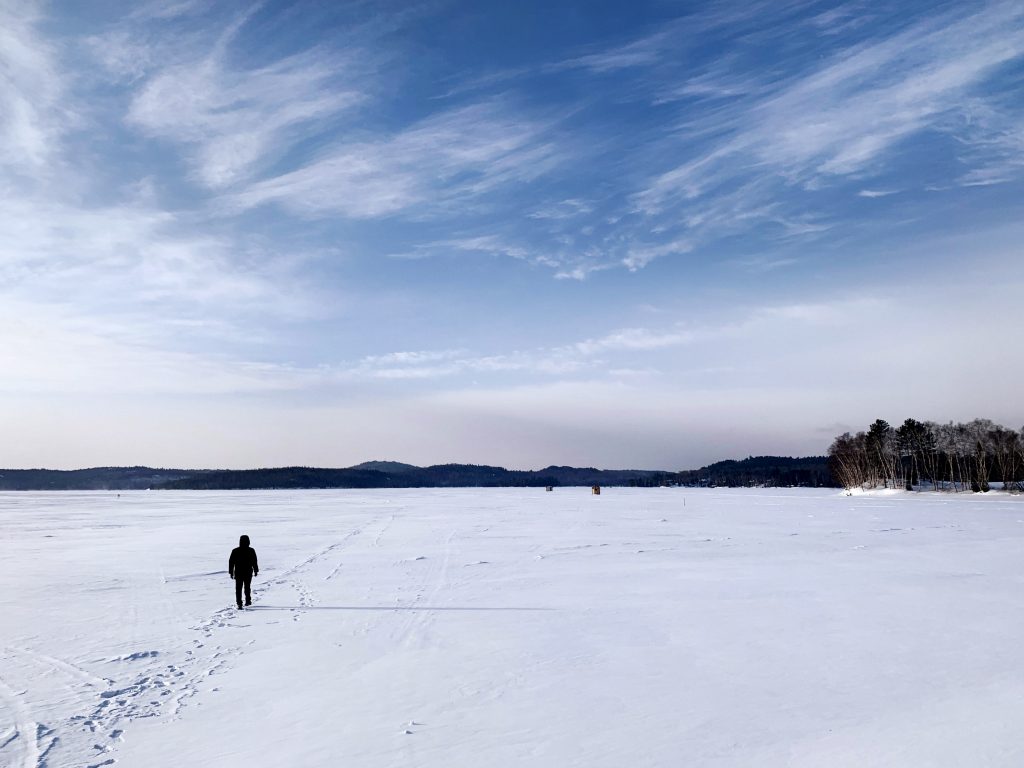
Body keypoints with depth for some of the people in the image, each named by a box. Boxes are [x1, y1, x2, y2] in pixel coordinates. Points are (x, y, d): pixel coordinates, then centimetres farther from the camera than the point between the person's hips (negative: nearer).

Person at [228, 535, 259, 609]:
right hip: (248, 573, 1)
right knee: (247, 587, 18)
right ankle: (248, 601, 27)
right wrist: (256, 571, 11)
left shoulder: (235, 551, -4)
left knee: (238, 589, 2)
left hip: (238, 573, -1)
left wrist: (231, 572, 7)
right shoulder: (251, 551, -6)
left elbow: (231, 562, -1)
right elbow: (254, 562, 0)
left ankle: (239, 603, -9)